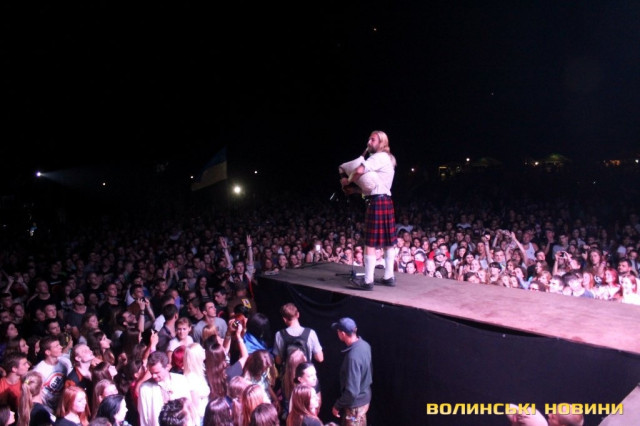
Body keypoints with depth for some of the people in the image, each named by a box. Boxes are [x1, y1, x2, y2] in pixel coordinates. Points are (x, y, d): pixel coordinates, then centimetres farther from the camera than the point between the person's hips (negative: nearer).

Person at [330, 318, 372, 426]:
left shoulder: (353, 356, -34)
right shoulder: (364, 345, -7)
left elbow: (352, 391, -31)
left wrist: (337, 405, -16)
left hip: (355, 403, -8)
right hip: (364, 397, 8)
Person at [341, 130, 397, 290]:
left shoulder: (379, 157, -10)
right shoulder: (386, 159, 22)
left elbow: (359, 171, -27)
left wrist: (347, 181, -8)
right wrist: (354, 190, 10)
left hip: (377, 202, -10)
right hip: (385, 201, 10)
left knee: (370, 242, -7)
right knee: (388, 241, 11)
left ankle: (368, 281, -4)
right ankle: (389, 277, 18)